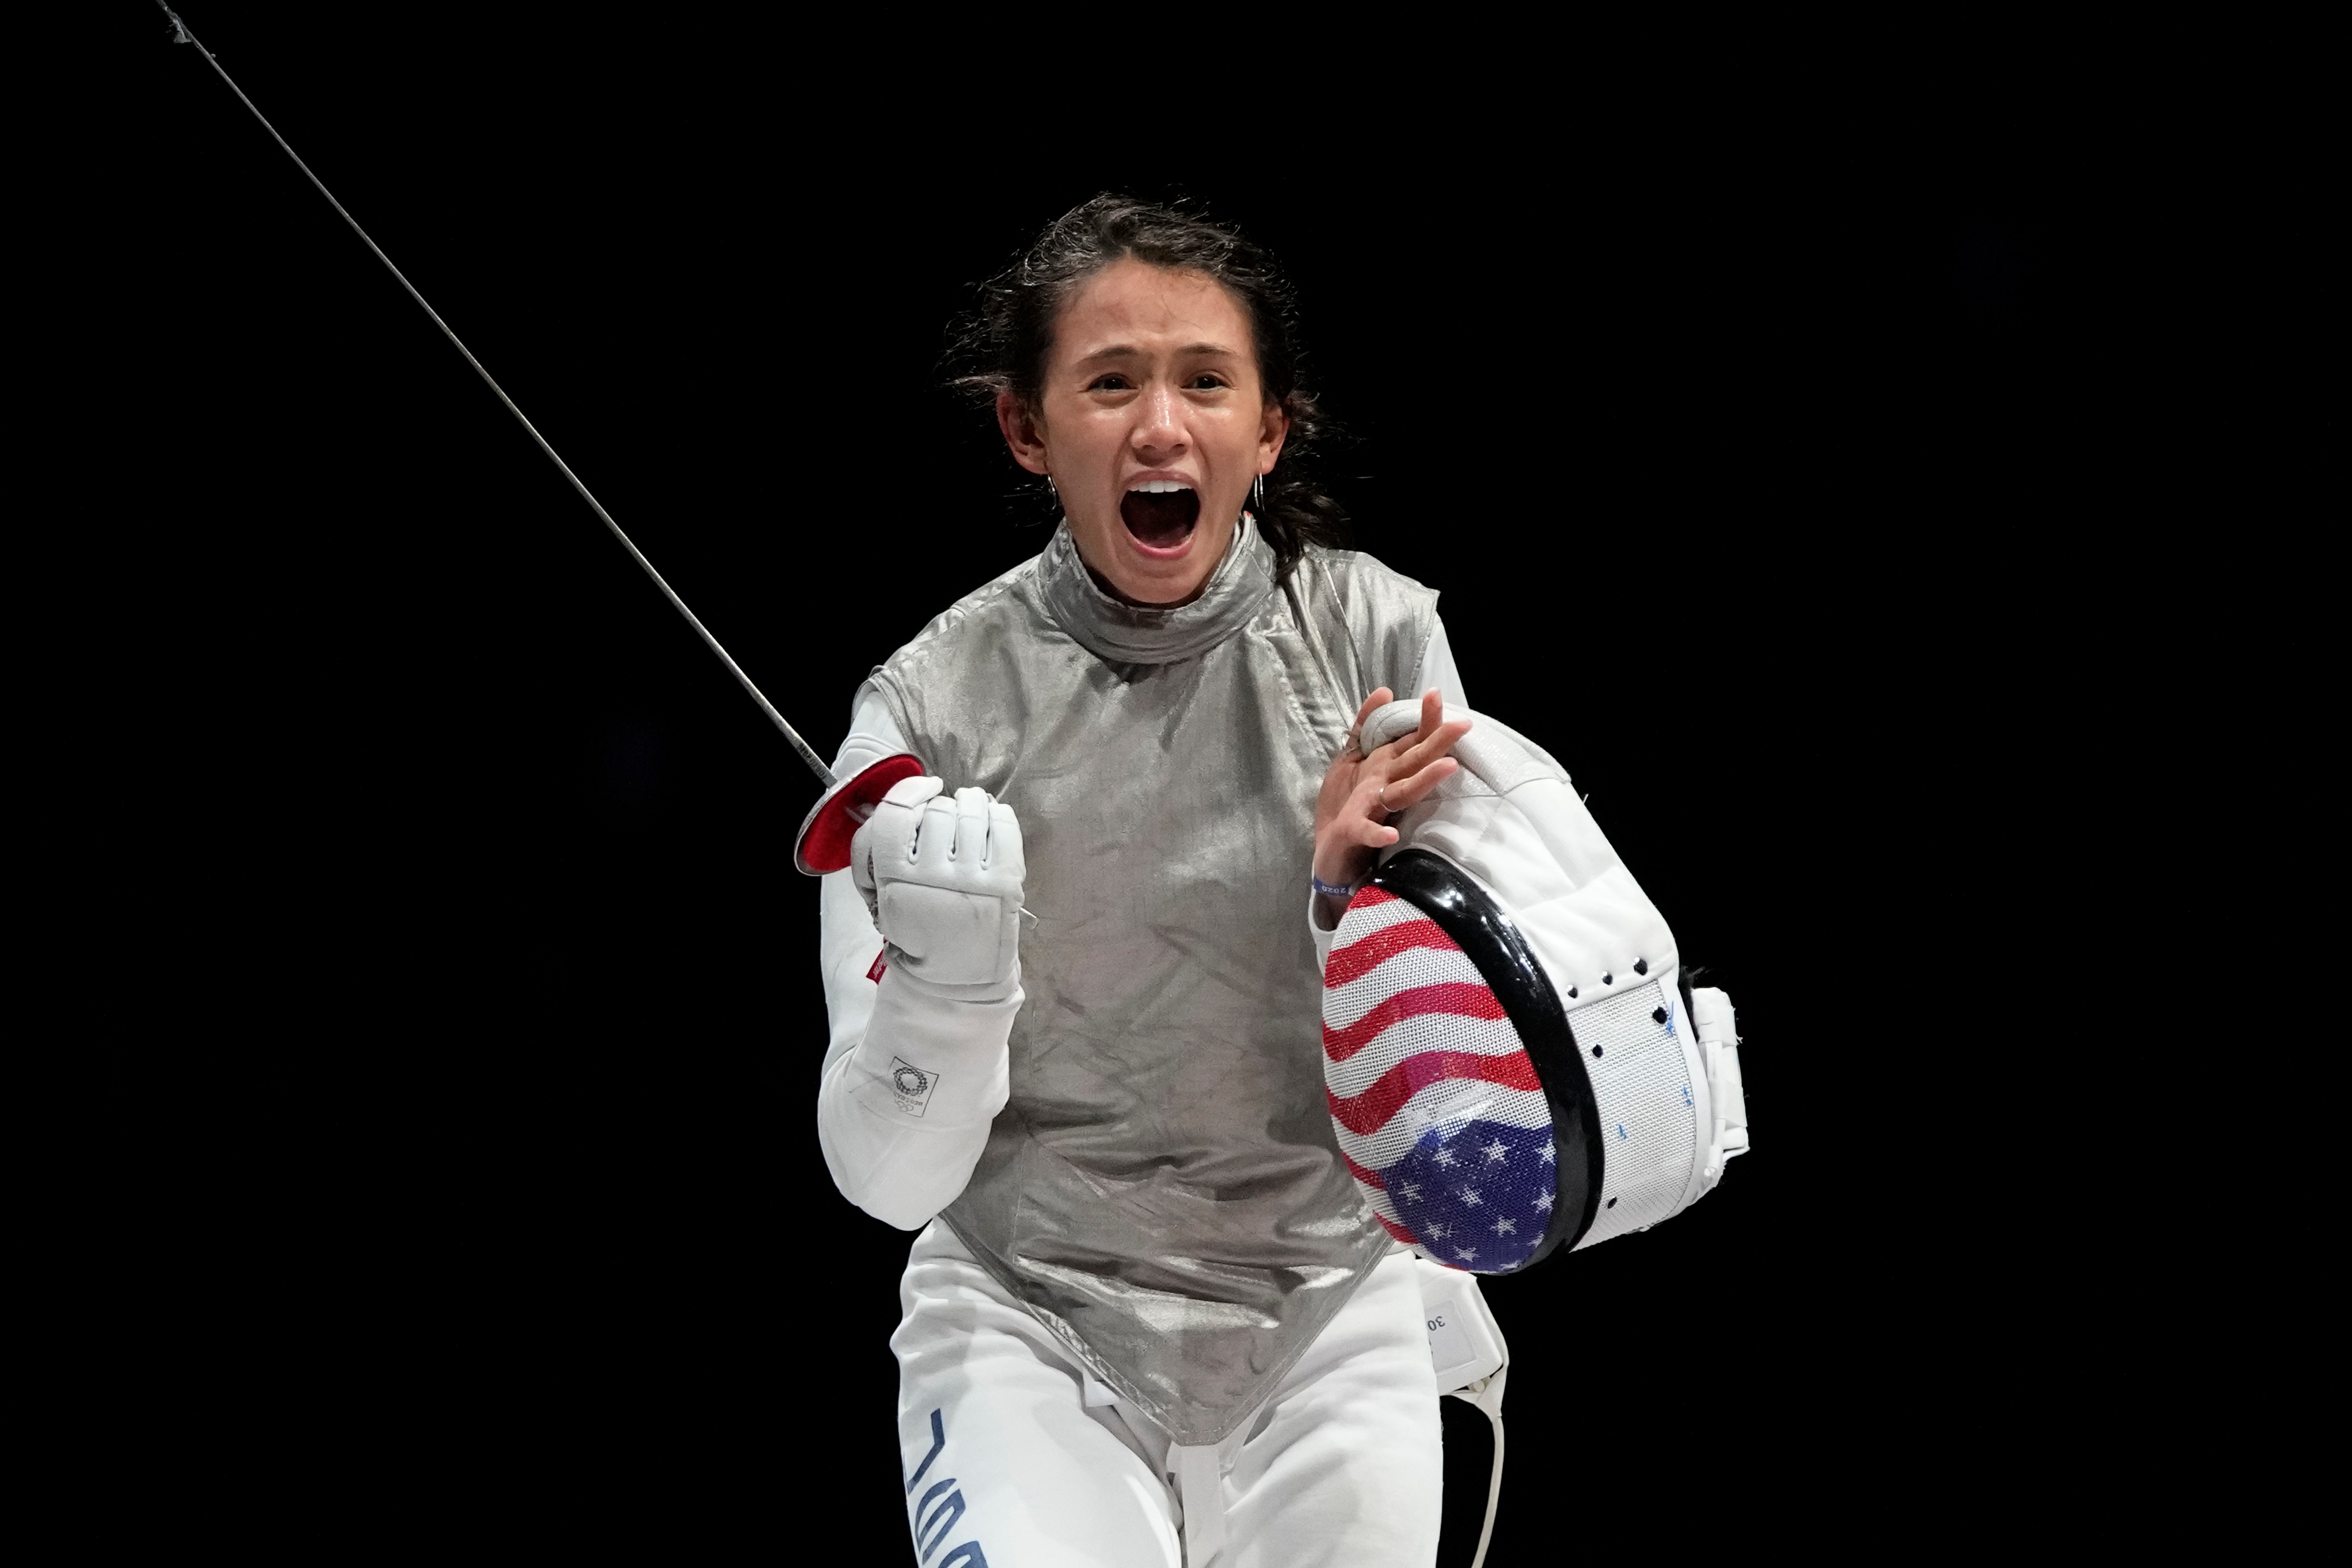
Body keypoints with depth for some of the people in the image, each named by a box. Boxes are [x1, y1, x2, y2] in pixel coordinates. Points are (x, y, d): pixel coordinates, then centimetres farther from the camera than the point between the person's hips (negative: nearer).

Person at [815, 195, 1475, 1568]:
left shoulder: (1379, 638, -8)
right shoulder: (934, 706, -11)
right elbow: (892, 1173, -12)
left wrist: (1356, 895, -26)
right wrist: (944, 977, -32)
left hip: (1326, 1315, 2)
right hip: (1034, 1323, -2)